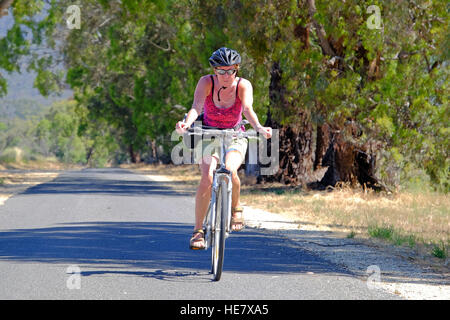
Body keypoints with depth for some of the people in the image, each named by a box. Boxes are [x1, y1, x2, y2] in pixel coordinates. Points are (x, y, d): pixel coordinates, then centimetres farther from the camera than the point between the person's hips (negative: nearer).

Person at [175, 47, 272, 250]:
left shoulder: (243, 85, -17)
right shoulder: (206, 82, -17)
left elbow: (248, 109, -33)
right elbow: (196, 107, -31)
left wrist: (258, 127, -54)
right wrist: (186, 124, -52)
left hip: (234, 138, 0)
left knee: (230, 170, -31)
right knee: (207, 179, -22)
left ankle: (235, 208, -1)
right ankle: (198, 230, -10)